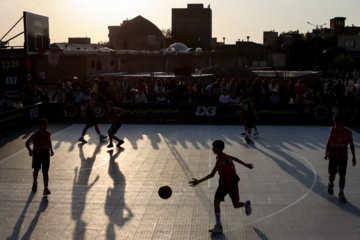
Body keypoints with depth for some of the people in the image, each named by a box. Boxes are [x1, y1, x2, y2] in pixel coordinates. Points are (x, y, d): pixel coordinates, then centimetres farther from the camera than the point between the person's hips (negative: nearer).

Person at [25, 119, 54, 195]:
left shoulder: (48, 133, -4)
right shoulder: (35, 135, -15)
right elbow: (27, 143, -7)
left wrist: (51, 149, 6)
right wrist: (30, 150, -16)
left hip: (46, 154, 1)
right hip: (37, 154, -1)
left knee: (45, 171, -6)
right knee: (36, 169, 16)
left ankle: (46, 188, -10)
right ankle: (35, 183, 45)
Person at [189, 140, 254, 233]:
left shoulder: (220, 160, -29)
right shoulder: (224, 156, -2)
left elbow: (212, 175, -34)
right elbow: (234, 159, 14)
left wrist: (198, 182, -35)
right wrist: (246, 165, 29)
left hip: (232, 184, -8)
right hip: (223, 183, 8)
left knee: (236, 205, 8)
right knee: (216, 201, -6)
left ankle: (246, 204, 44)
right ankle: (218, 226, -4)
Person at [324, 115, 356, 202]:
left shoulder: (348, 132, -6)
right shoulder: (332, 130, -3)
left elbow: (351, 145, 1)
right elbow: (329, 141, 7)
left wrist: (354, 157, -1)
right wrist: (326, 153, 3)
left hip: (343, 156, -1)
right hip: (333, 155, 1)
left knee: (342, 175, 0)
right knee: (332, 174, 5)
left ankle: (341, 194, 10)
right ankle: (331, 185, 37)